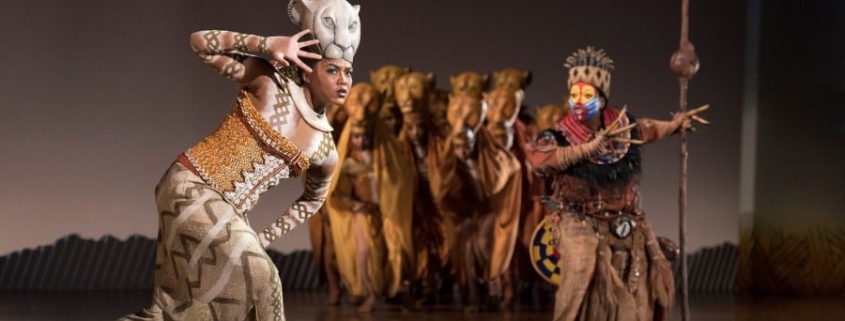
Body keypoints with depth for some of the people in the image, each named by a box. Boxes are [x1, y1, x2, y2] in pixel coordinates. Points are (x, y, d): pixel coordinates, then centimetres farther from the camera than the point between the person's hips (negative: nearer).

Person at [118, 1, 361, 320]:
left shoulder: (325, 151, 5)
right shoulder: (271, 83, -7)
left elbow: (312, 199, 25)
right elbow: (200, 41, -9)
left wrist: (266, 237, 16)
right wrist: (268, 44, -19)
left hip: (226, 214, 6)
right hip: (191, 187, -6)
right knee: (254, 274, -17)